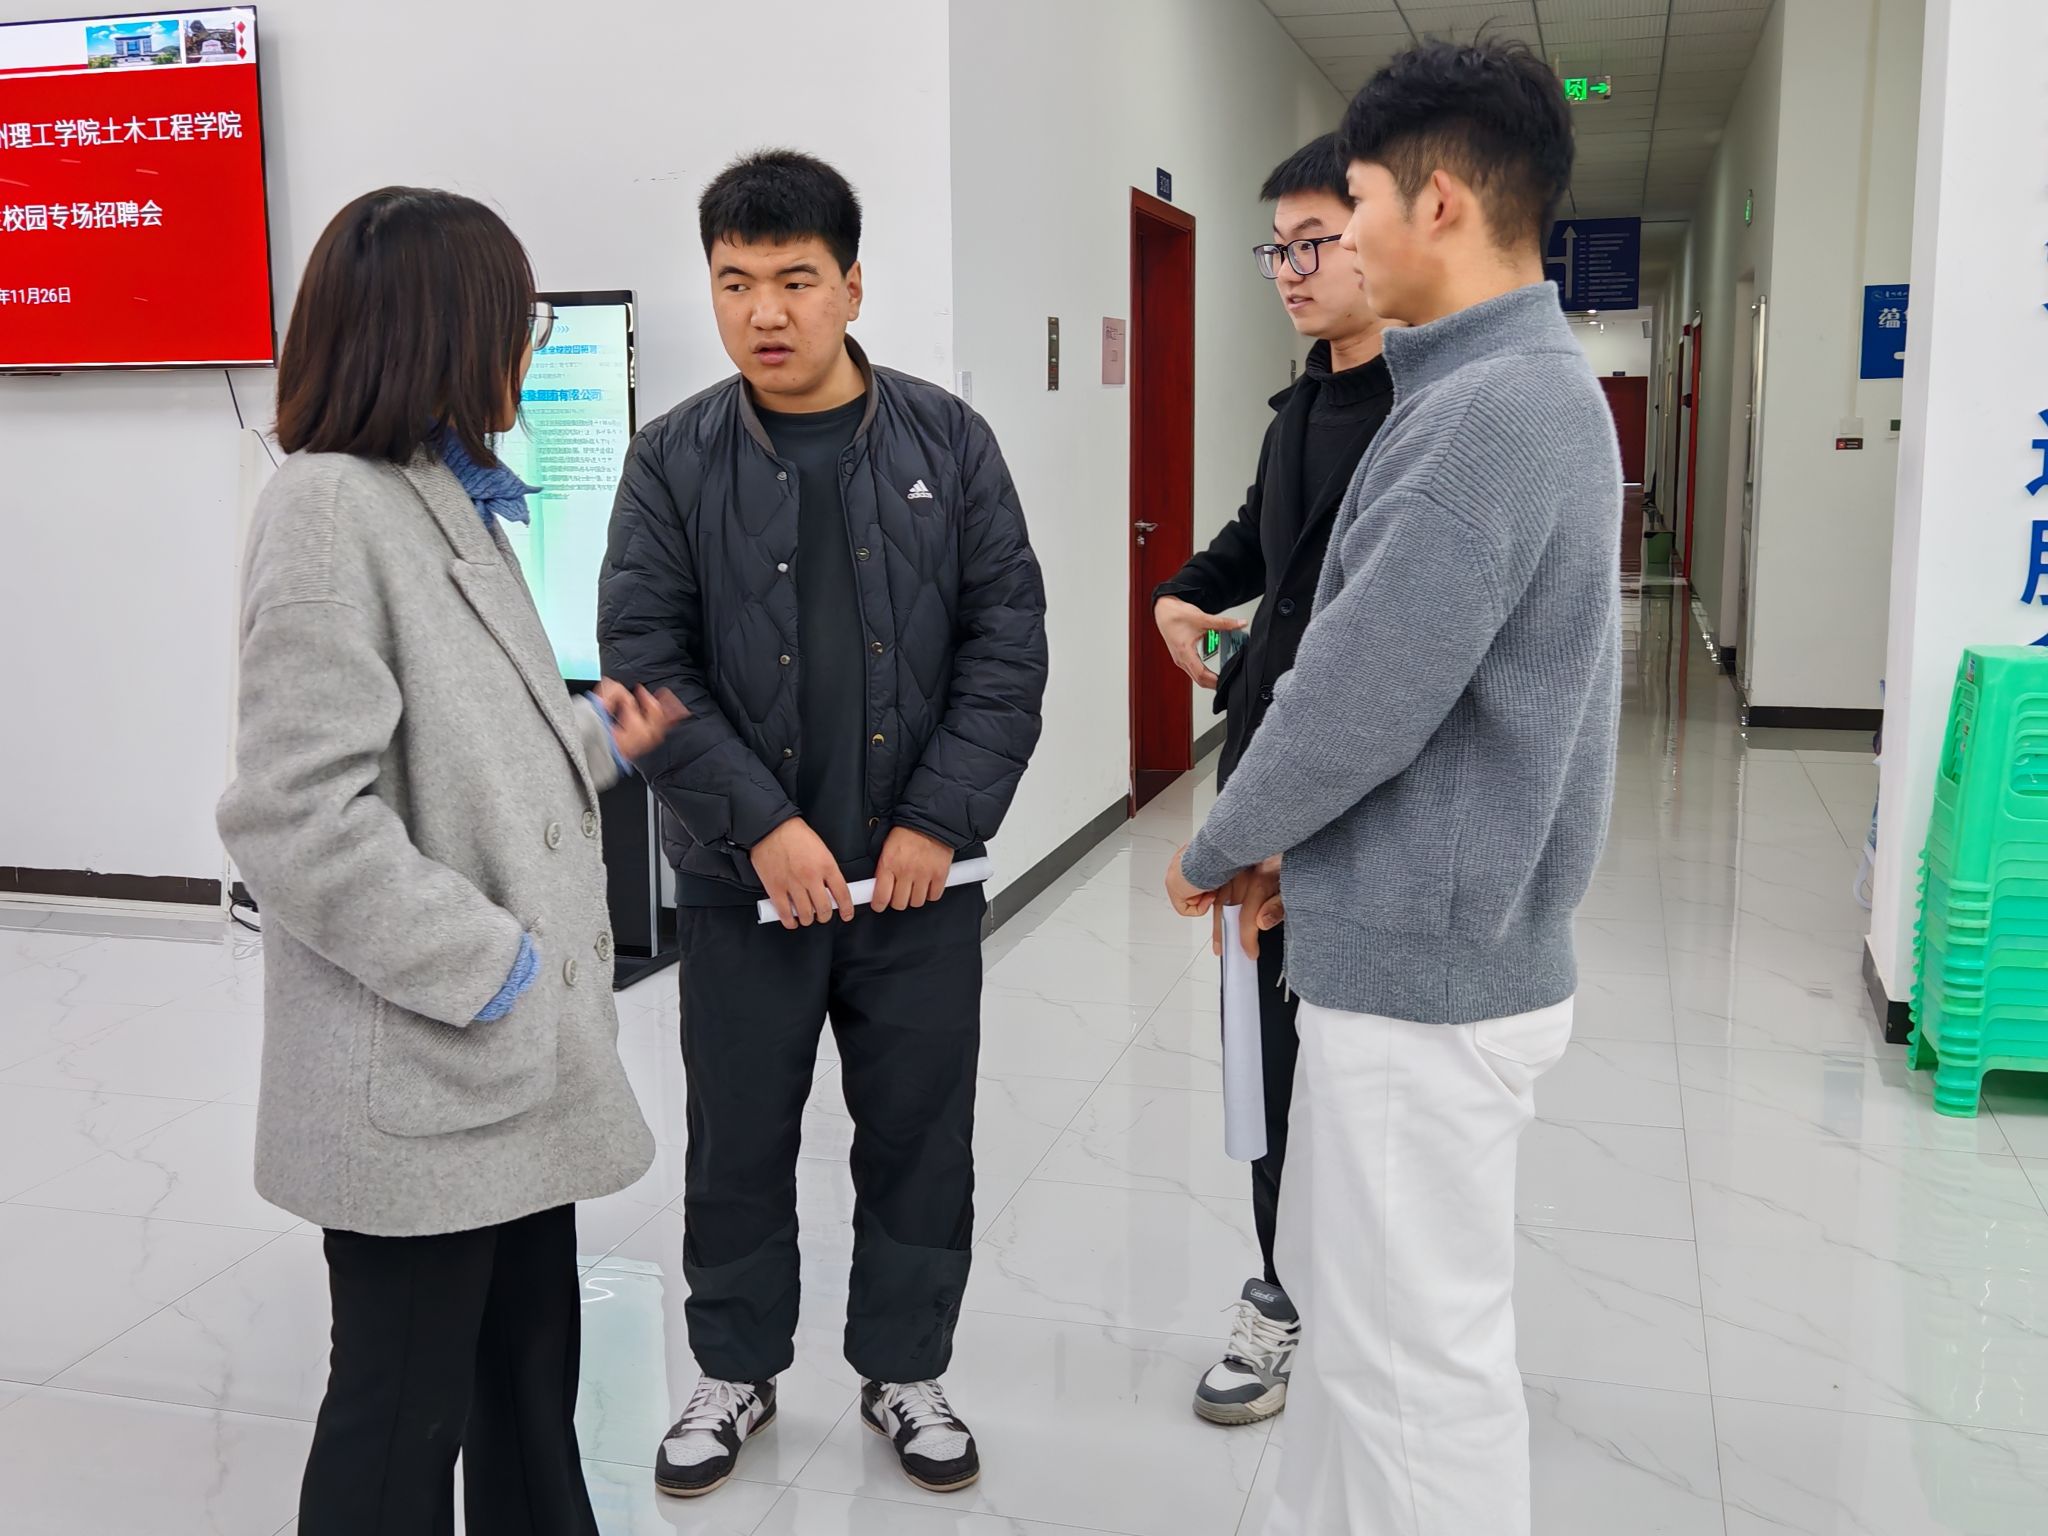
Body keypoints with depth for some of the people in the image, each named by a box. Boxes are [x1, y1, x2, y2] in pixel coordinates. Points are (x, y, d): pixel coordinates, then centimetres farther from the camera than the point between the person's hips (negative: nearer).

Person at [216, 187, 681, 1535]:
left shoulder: (452, 499, 13)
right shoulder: (333, 508, -15)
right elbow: (298, 816, -22)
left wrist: (596, 744, 14)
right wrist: (494, 969, -20)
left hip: (517, 1059, 9)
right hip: (420, 1071, -9)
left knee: (531, 1380, 20)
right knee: (405, 1421, 8)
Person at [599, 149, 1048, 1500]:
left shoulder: (946, 440, 0)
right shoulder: (675, 460, -2)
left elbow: (1007, 639, -2)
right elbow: (644, 662, -6)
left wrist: (942, 820, -10)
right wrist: (760, 826, -15)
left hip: (921, 872, 1)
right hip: (743, 878, 0)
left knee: (920, 1135, 12)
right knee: (739, 1138, 13)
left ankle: (906, 1371, 33)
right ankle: (739, 1372, 34)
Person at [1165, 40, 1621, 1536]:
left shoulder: (1500, 413, -22)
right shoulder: (1513, 389, 11)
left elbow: (1357, 707, -23)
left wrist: (1213, 852, -5)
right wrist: (1284, 855, 10)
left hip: (1426, 969, -10)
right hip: (1404, 942, 10)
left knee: (1420, 1351, 4)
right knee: (1348, 1291, 23)